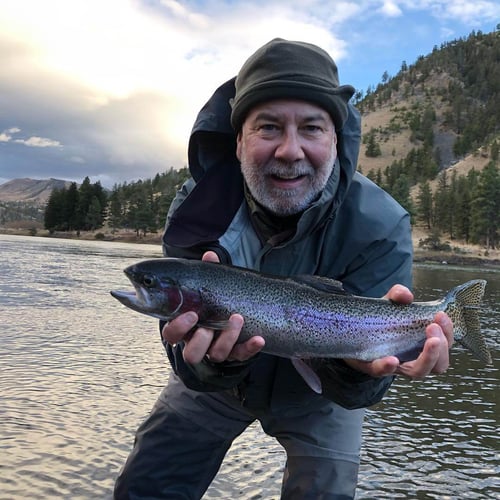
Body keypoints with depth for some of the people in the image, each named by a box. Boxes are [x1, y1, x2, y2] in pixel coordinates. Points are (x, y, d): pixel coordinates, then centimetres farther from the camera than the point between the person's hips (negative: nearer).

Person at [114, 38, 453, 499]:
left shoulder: (380, 226, -30)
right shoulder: (199, 209, -26)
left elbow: (349, 391, -28)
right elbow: (195, 371, -28)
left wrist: (358, 364, -51)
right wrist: (216, 358, -51)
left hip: (314, 393, -1)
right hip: (221, 382, 2)